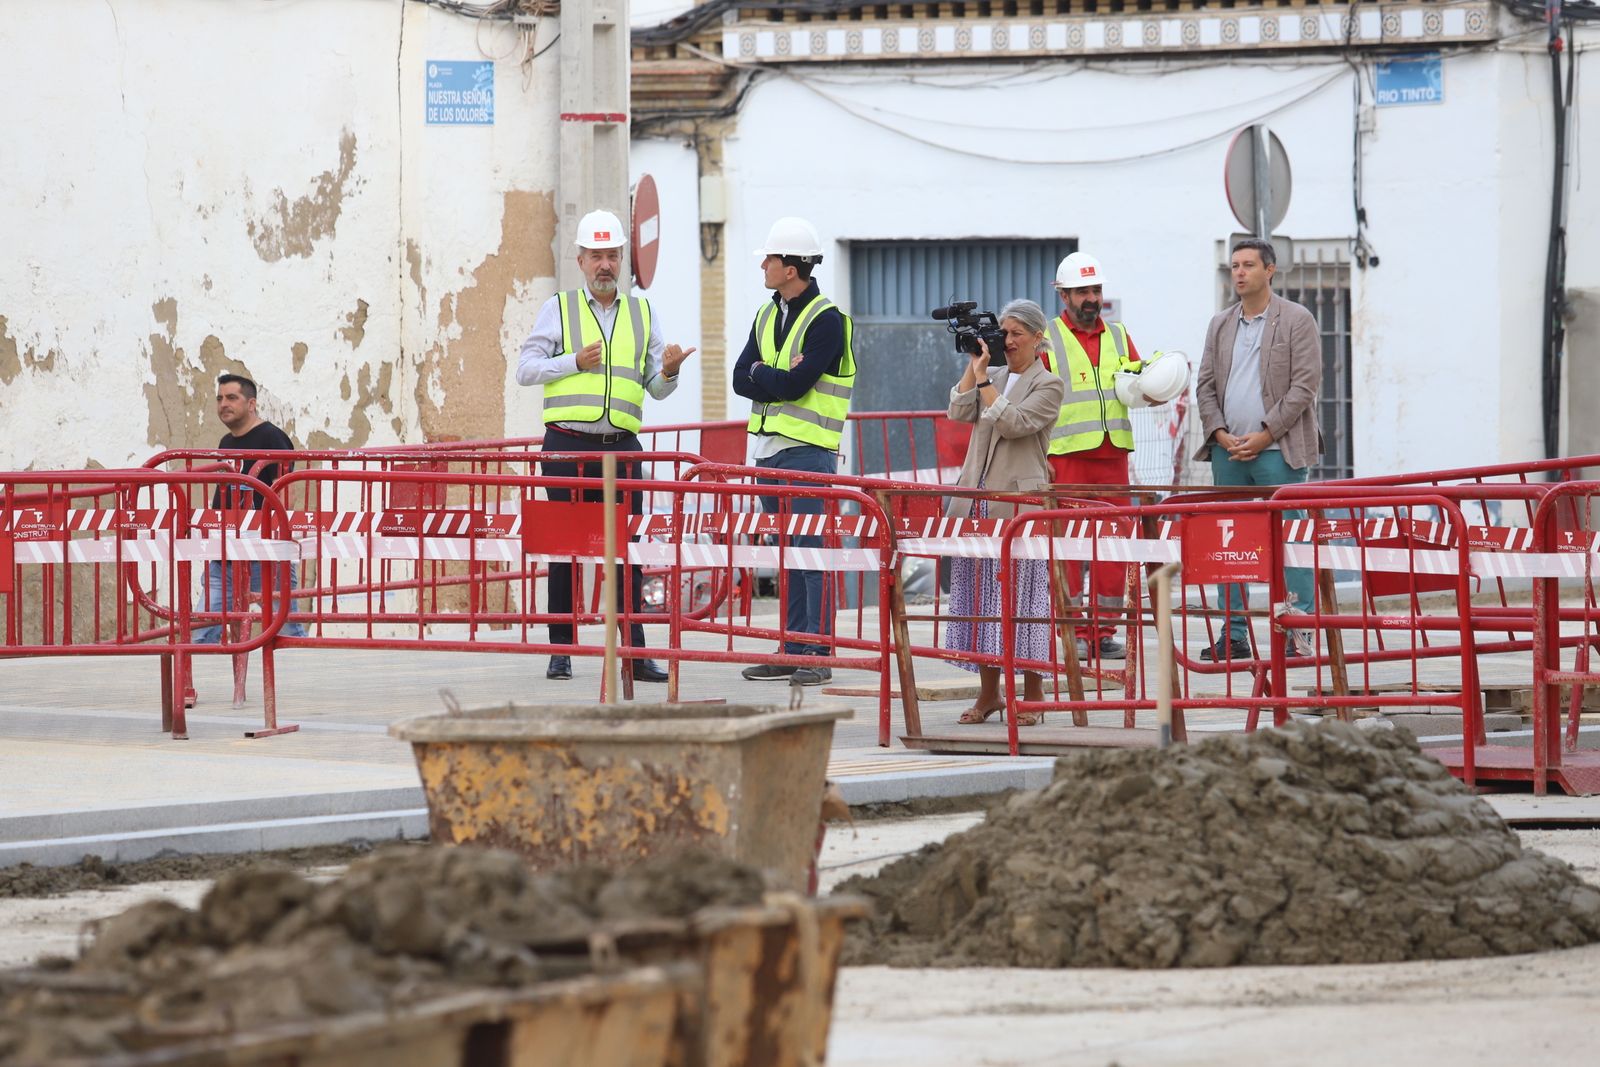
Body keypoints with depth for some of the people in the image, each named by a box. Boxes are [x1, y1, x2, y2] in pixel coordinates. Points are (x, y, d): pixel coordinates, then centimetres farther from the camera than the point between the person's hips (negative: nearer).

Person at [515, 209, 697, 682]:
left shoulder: (643, 313, 14)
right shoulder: (559, 309, 7)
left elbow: (656, 389, 15)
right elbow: (525, 369, 2)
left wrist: (668, 372, -8)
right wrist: (574, 363, -11)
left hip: (621, 447, 2)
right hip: (568, 445, -2)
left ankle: (633, 652, -1)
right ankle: (561, 651, 6)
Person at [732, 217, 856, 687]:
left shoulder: (827, 320, -10)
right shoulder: (767, 317, 15)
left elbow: (793, 385, -19)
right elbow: (741, 379, 5)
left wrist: (760, 373, -4)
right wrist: (781, 377, -10)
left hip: (808, 450, -8)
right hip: (770, 449, 8)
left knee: (811, 552, -8)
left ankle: (817, 653, -8)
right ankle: (792, 650, 14)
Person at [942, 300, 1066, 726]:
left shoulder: (1048, 385, -2)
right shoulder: (995, 377, 17)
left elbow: (1011, 423, -15)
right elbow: (959, 412, 3)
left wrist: (984, 380, -11)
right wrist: (975, 365, 2)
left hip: (1020, 499, -6)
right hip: (978, 497, 6)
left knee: (1021, 591, -4)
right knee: (979, 591, 7)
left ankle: (1032, 695, 2)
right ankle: (988, 693, 14)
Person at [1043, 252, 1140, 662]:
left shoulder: (1119, 336, 16)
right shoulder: (1047, 339, 2)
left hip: (1113, 455, 4)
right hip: (1066, 457, -4)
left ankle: (1105, 630, 9)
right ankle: (1073, 633, -1)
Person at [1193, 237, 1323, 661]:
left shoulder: (1297, 321, 0)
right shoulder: (1220, 325, 16)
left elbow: (1304, 385, -6)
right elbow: (1205, 385, 14)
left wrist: (1265, 434, -12)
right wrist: (1220, 434, -3)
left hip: (1277, 449, -5)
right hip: (1228, 450, 5)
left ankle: (1300, 633, -5)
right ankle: (1233, 636, 7)